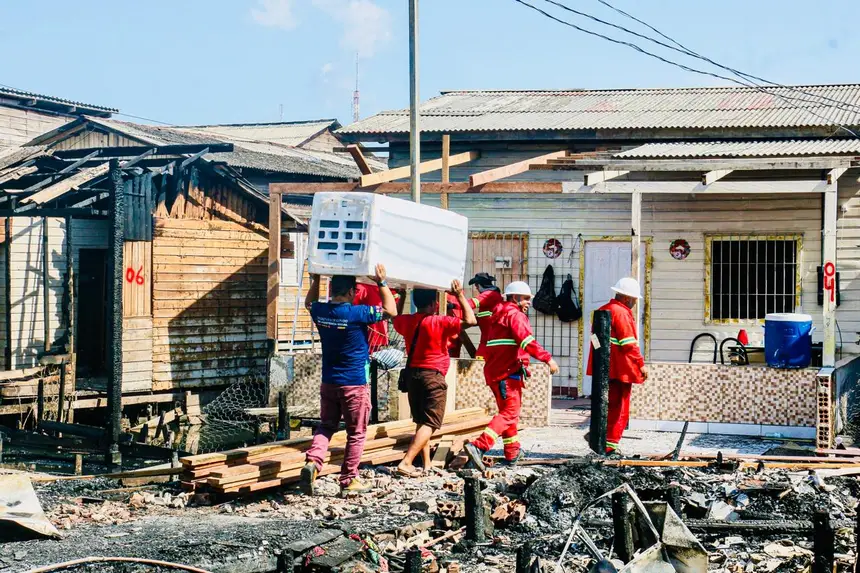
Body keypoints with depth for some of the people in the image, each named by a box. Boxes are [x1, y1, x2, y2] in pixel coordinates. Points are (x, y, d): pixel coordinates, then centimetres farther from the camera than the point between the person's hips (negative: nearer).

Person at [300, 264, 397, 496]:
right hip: (354, 383, -5)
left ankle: (313, 462, -9)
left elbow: (309, 303, 24)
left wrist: (315, 280, 24)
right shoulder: (357, 313, -18)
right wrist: (382, 283, -4)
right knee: (356, 433, 8)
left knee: (326, 426, 16)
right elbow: (391, 311, -8)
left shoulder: (320, 311, -2)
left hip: (328, 382, 5)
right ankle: (349, 481, 12)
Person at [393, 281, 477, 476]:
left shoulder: (406, 321, 4)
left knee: (421, 422, 18)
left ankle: (427, 464, 20)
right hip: (433, 376, -7)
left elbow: (396, 318, 29)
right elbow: (470, 321, -18)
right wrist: (460, 296, -9)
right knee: (430, 424, -5)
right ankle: (406, 463, -17)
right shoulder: (439, 322, -15)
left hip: (412, 375, 7)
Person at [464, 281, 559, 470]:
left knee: (508, 411, 20)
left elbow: (488, 348, 27)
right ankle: (479, 447, -26)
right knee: (510, 413, -13)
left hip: (495, 371, 10)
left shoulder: (499, 316, 23)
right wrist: (547, 358, -27)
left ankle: (512, 453, 27)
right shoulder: (514, 314, -7)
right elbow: (526, 340, -23)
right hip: (508, 372, -10)